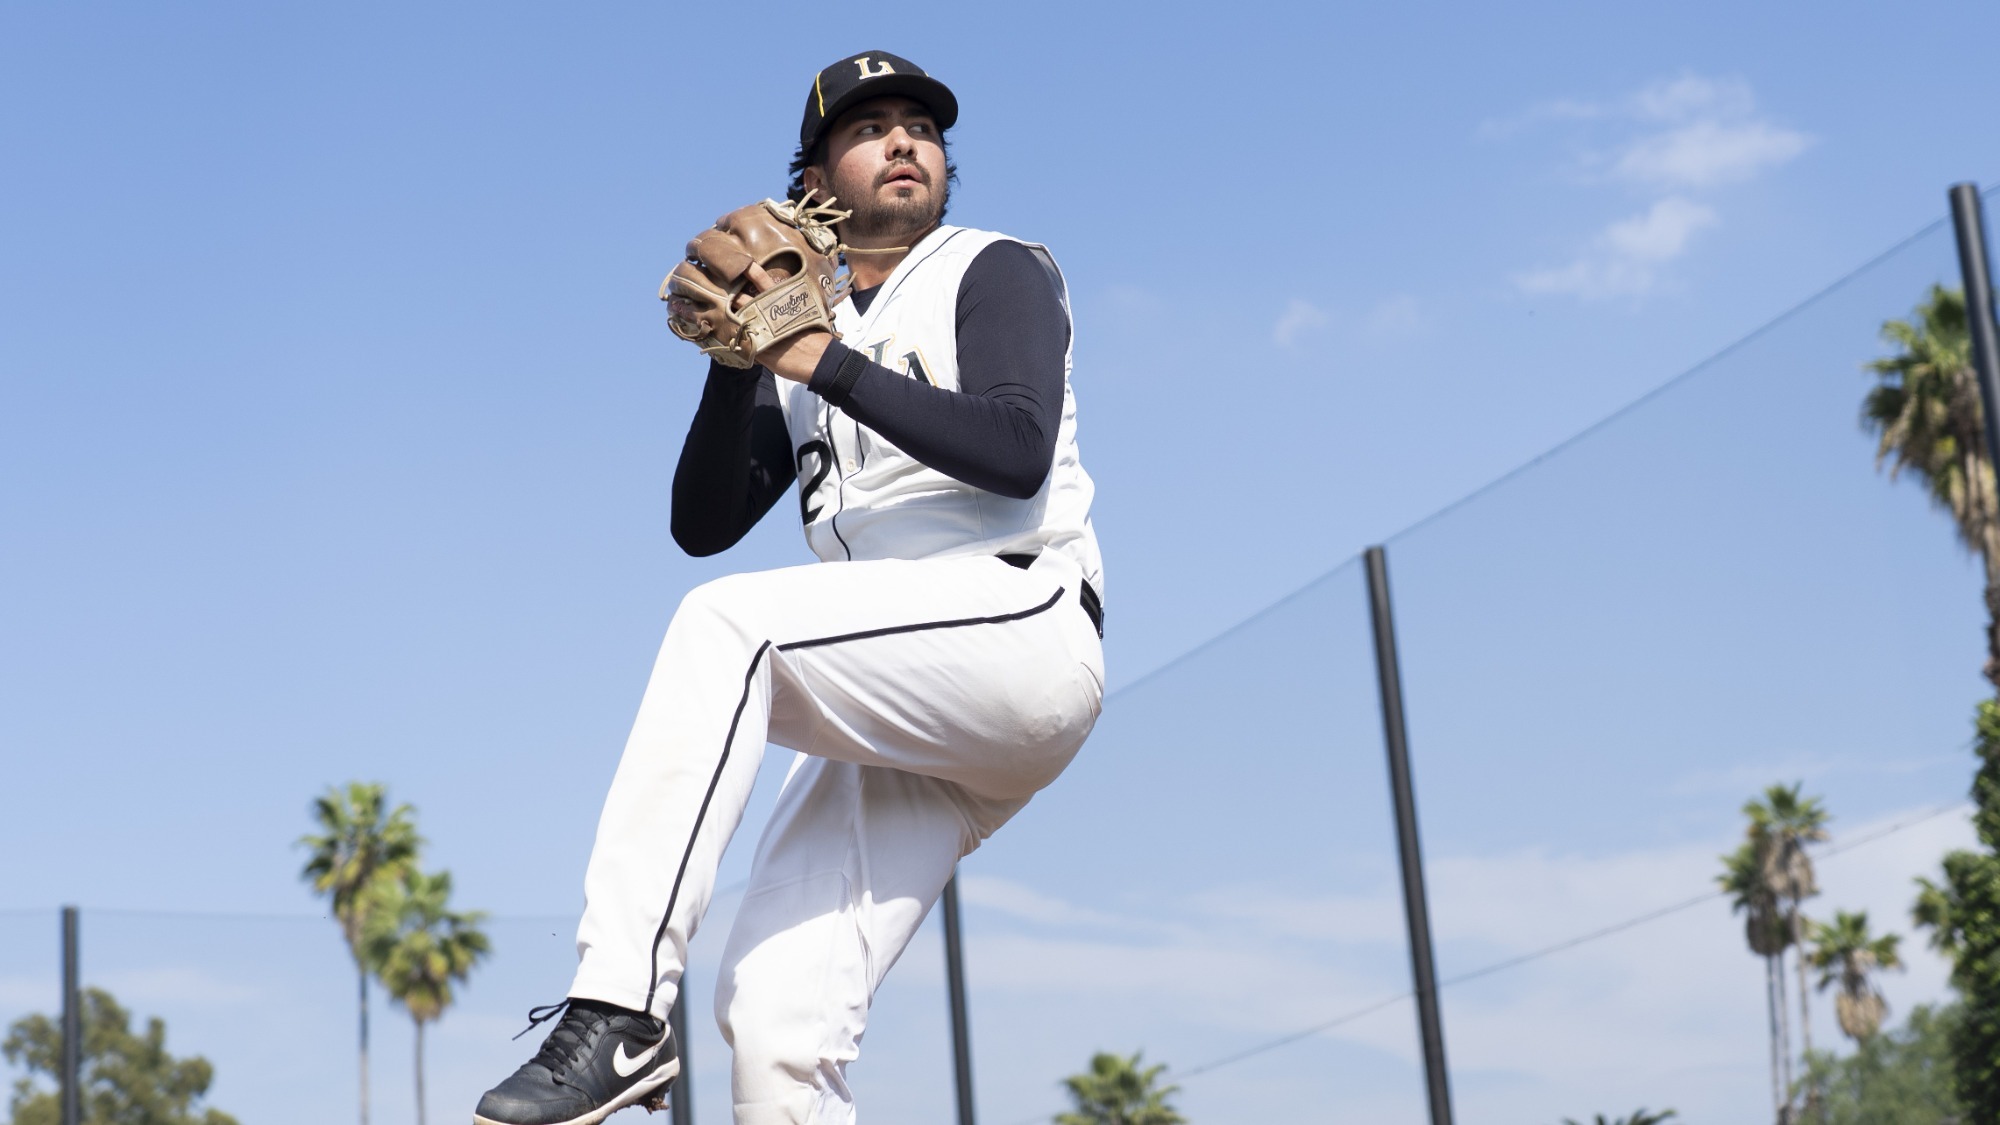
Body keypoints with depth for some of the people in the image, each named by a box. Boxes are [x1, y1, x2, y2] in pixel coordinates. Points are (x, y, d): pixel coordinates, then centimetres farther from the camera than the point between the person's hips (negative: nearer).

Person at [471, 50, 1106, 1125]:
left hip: (1024, 619, -5)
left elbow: (1017, 452, -10)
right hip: (897, 731, 6)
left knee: (726, 623, -29)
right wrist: (739, 361, 0)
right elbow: (703, 523, 14)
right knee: (773, 1021, -11)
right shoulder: (802, 349, 26)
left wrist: (826, 364, -11)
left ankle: (619, 1010, -35)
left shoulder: (996, 272, 11)